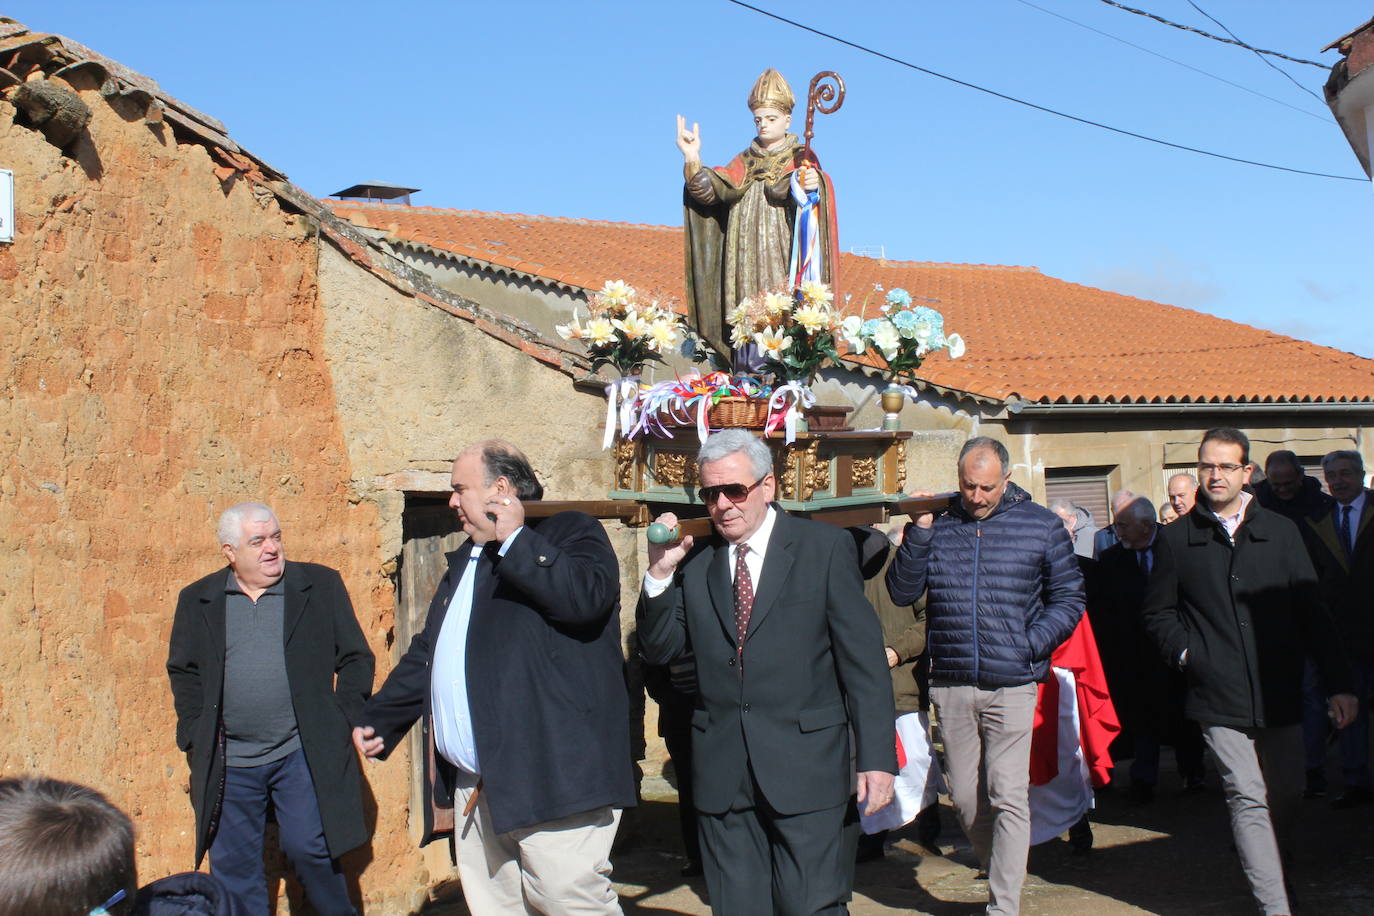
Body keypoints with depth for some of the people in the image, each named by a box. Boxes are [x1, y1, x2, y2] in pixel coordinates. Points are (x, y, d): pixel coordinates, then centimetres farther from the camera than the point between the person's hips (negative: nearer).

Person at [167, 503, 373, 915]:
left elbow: (356, 659, 6)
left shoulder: (321, 586, 3)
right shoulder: (198, 600, 7)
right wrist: (194, 736, 3)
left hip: (302, 754, -2)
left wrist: (341, 721, -3)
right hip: (228, 764, 2)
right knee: (233, 866, 7)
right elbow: (182, 672, 13)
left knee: (308, 847, -5)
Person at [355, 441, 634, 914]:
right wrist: (377, 719, 32)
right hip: (473, 786, 8)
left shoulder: (571, 532, 0)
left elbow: (589, 595, -23)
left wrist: (515, 539, -13)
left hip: (551, 776, -8)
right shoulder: (464, 560, 24)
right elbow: (426, 652, 32)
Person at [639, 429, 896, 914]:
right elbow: (659, 650, 9)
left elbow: (864, 658, -4)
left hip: (806, 767, -3)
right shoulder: (694, 560, 8)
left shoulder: (826, 547, -2)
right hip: (722, 775, 4)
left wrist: (877, 757, -9)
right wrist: (660, 574, -6)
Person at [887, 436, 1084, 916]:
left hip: (1011, 686, -3)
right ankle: (1000, 874, 30)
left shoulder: (1041, 526, 2)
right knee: (965, 798, 10)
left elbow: (1068, 597, 6)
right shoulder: (937, 526, 6)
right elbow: (902, 592, 0)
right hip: (951, 685, 3)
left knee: (1007, 796, -7)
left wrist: (1031, 644, -8)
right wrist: (919, 531, -10)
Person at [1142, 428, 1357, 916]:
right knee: (1249, 797, -7)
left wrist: (1338, 683, 1)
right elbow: (1157, 613, 11)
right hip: (1220, 696, -2)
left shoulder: (1281, 531, 7)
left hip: (1280, 692, 3)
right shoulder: (1176, 539, 4)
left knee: (1286, 794, 13)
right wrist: (1186, 652, -6)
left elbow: (1311, 610, 6)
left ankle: (1275, 871, 39)